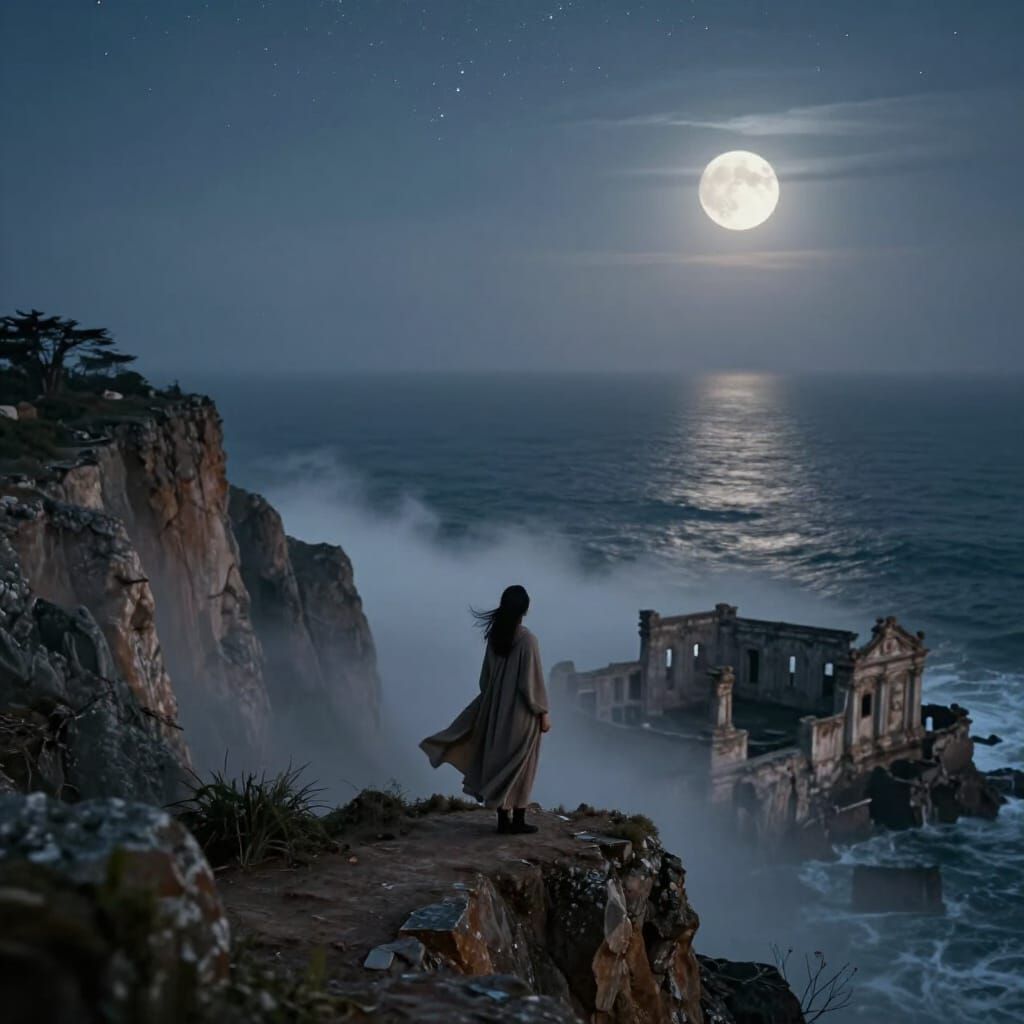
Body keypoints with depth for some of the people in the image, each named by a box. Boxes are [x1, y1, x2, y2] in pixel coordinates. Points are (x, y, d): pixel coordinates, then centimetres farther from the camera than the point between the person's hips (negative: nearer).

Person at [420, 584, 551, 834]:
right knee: (520, 765, 4)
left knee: (499, 761, 11)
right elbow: (532, 680, -17)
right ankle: (517, 820, 9)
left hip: (498, 709, 6)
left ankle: (503, 819, 14)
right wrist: (543, 712, -8)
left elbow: (486, 678, 10)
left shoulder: (494, 636, 2)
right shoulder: (527, 638, -17)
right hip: (522, 711, -6)